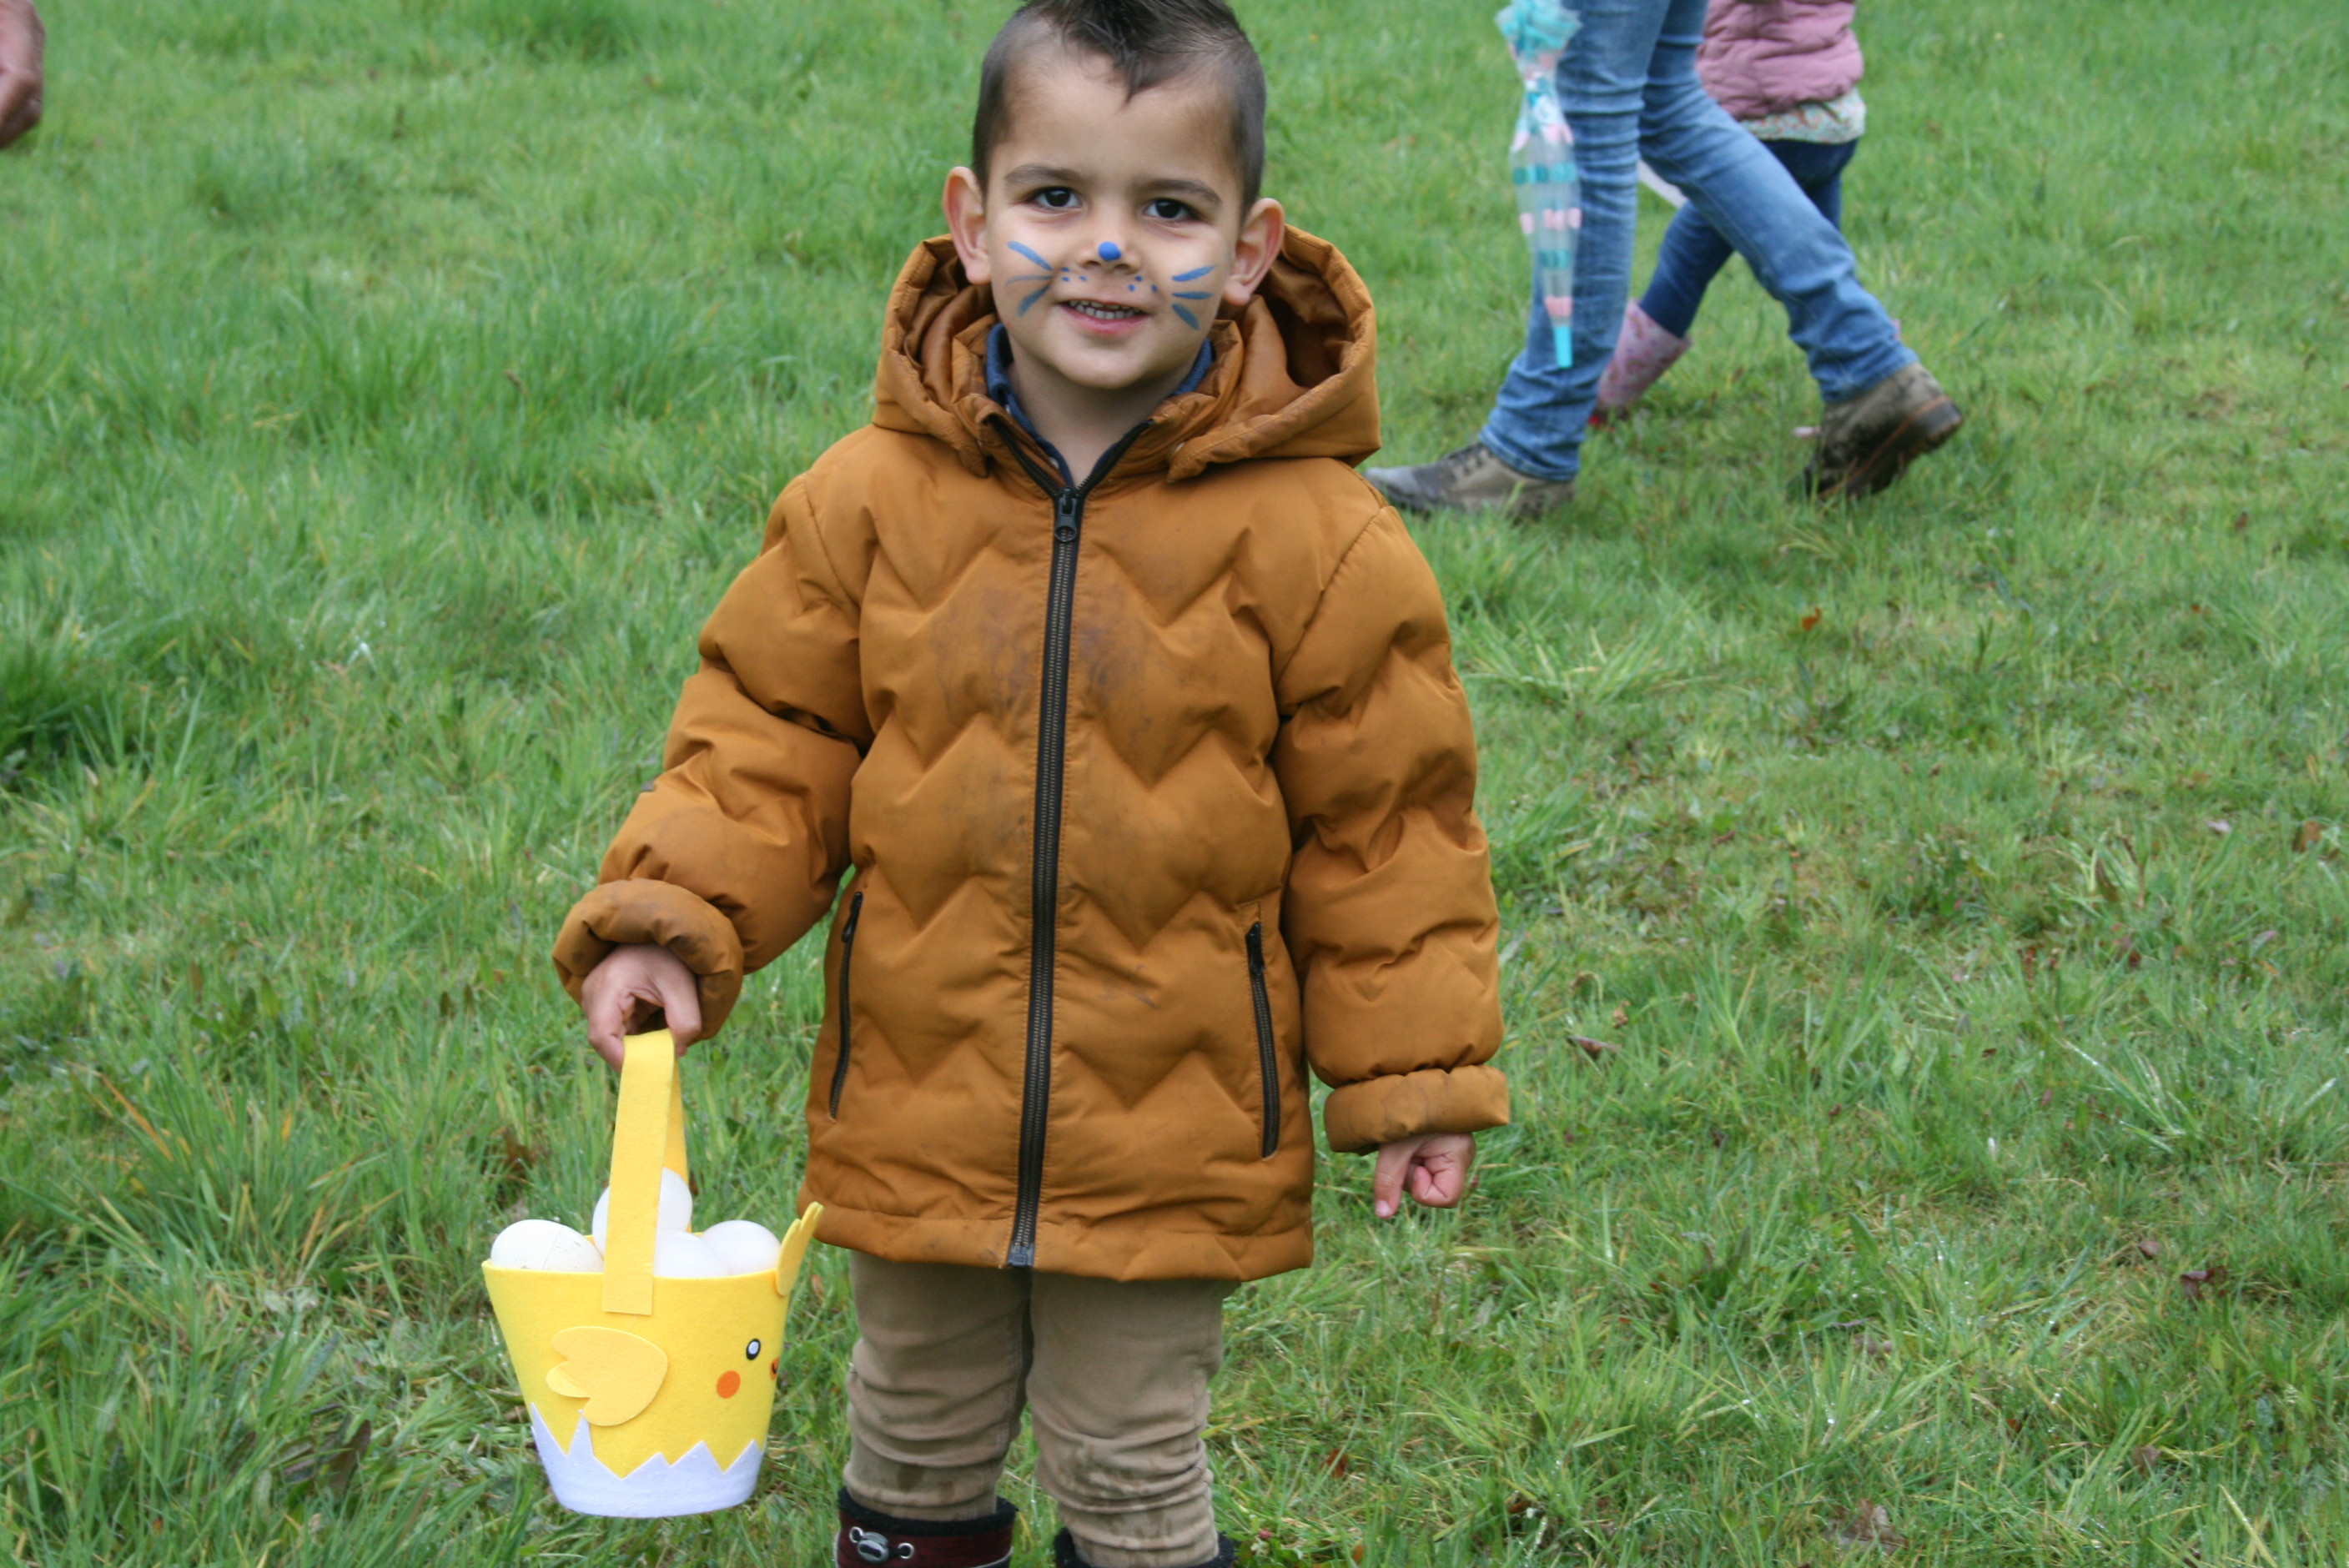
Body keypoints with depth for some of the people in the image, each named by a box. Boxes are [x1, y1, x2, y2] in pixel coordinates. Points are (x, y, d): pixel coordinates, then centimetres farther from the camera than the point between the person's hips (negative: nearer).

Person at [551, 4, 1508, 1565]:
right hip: (917, 1112, 2)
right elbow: (770, 741, 1)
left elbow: (1379, 823, -4)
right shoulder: (872, 499, -8)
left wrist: (1415, 1073, 0)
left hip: (1169, 1141, -2)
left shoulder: (1317, 541, -12)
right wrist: (669, 921, -13)